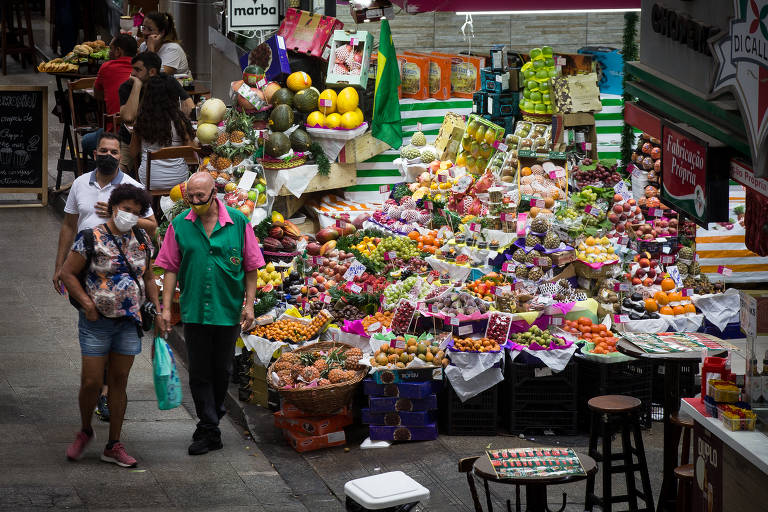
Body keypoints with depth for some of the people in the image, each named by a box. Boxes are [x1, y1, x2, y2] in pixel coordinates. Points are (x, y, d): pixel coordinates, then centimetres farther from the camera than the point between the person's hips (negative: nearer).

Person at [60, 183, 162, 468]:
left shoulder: (141, 239, 6)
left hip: (130, 322, 4)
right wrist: (87, 303, -14)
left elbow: (148, 277, 16)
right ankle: (85, 431, 24)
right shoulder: (91, 238, -9)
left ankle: (113, 446, 15)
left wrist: (158, 310, 9)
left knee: (119, 382, 8)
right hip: (97, 322, -4)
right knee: (91, 381, -3)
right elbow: (68, 273, -6)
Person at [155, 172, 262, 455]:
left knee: (221, 370, 11)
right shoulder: (180, 225, 1)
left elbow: (251, 267, 3)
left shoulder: (238, 222, -2)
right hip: (194, 312, 0)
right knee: (199, 372, 1)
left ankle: (211, 418, 31)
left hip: (228, 311, 0)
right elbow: (171, 269, 5)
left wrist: (249, 304, -2)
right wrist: (166, 307, -1)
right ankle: (210, 430, 7)